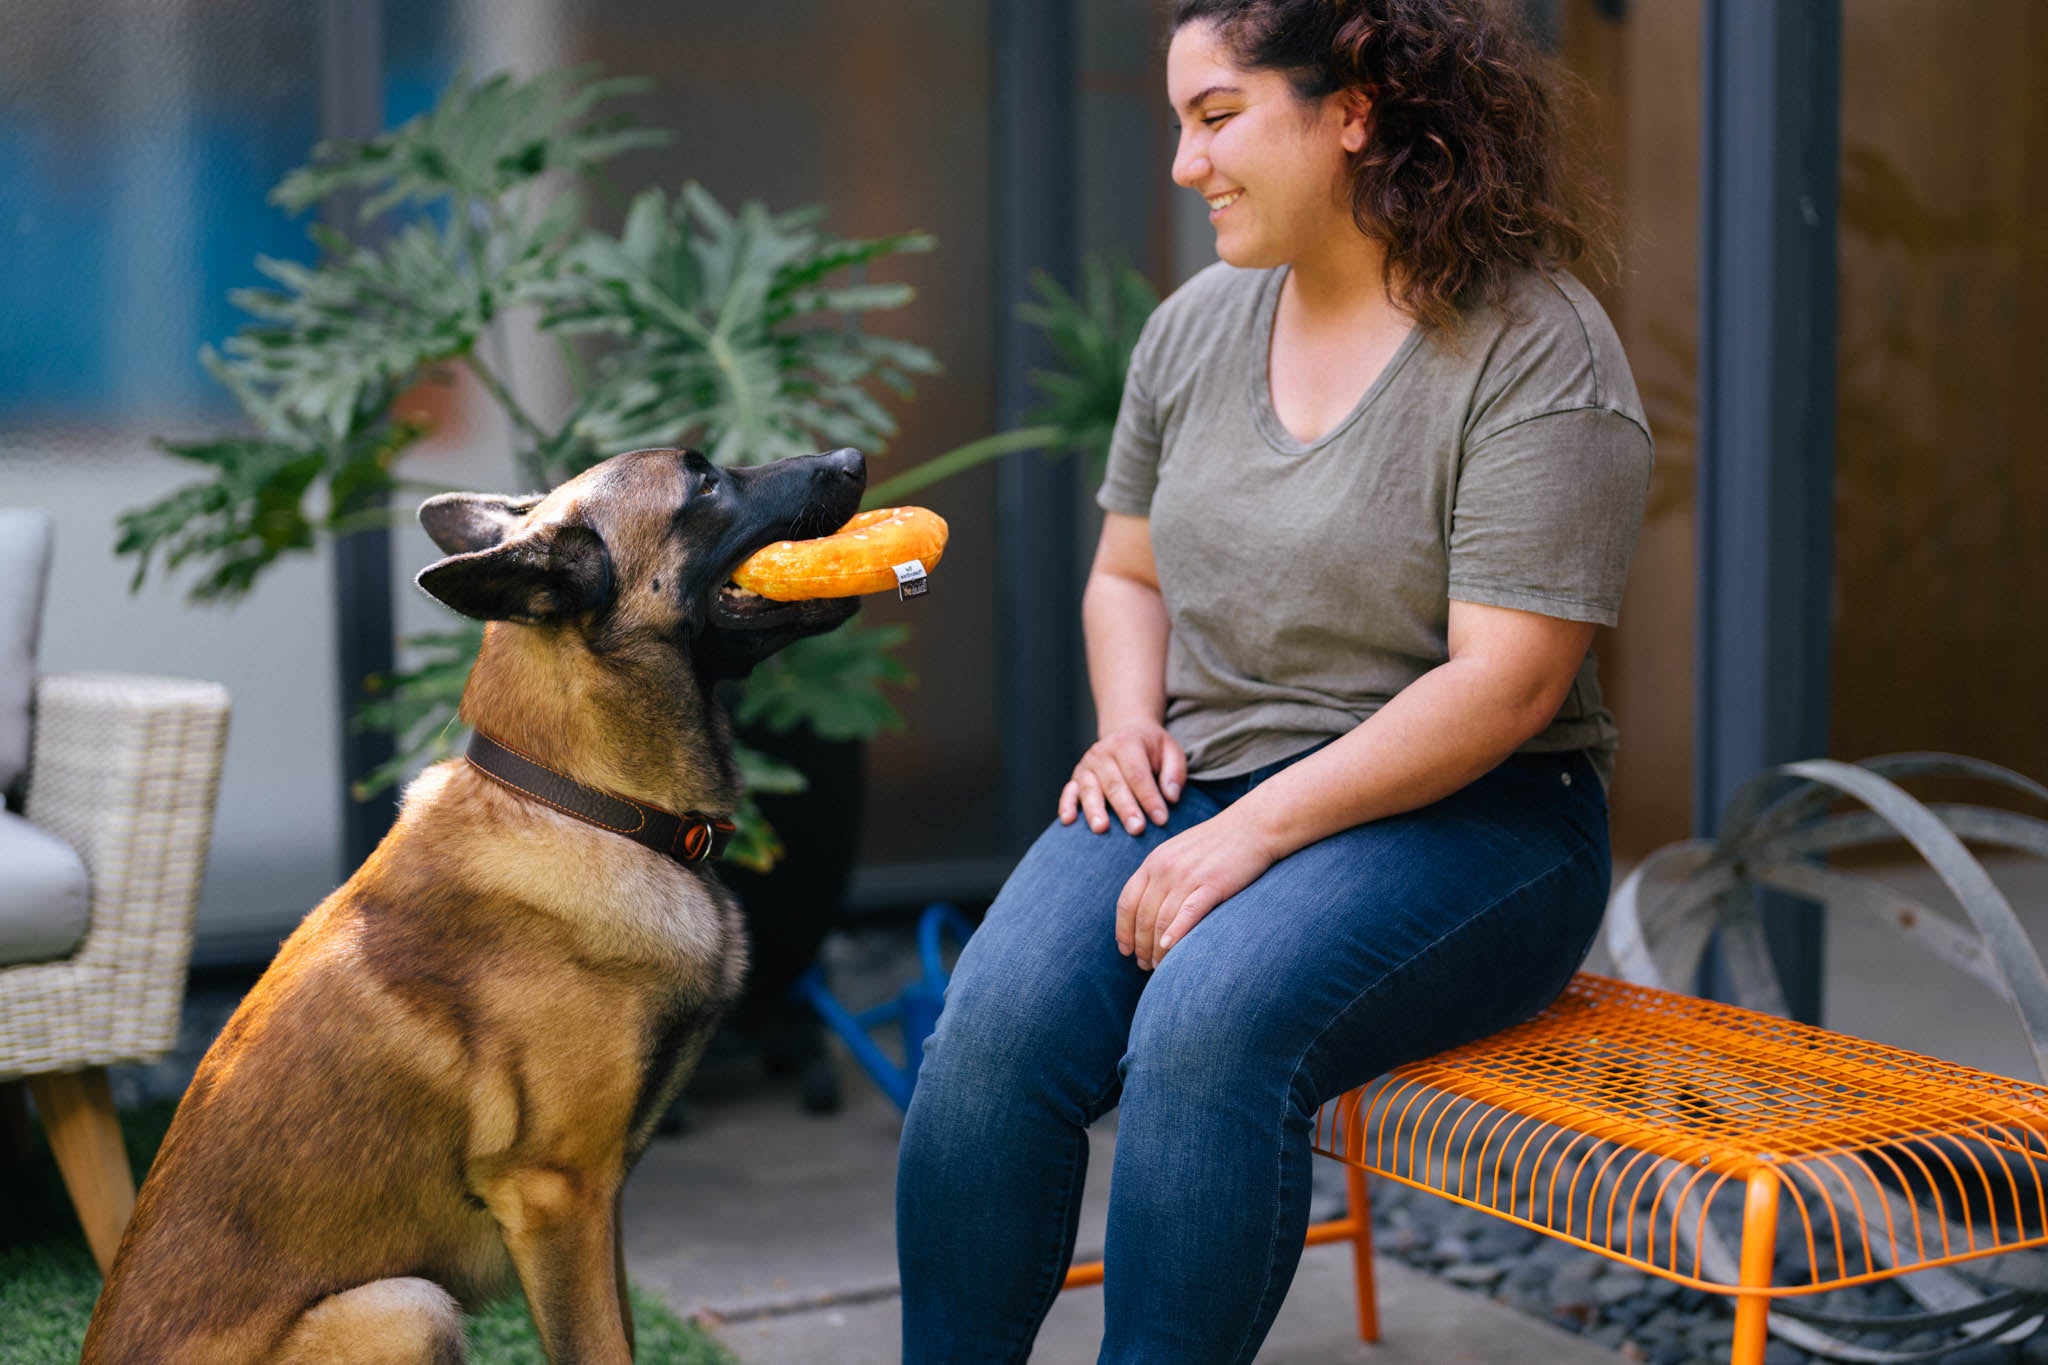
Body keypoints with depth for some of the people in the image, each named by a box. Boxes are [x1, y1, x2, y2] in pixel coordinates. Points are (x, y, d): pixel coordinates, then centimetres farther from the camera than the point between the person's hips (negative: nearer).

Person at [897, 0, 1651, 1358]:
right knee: (995, 1026, -22)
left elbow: (1508, 684, -17)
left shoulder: (1537, 353, -10)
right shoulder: (1194, 327, 11)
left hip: (1464, 818, -5)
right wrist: (1129, 729, 2)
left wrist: (1257, 833, -21)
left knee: (1211, 1027, -33)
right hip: (1203, 784, 5)